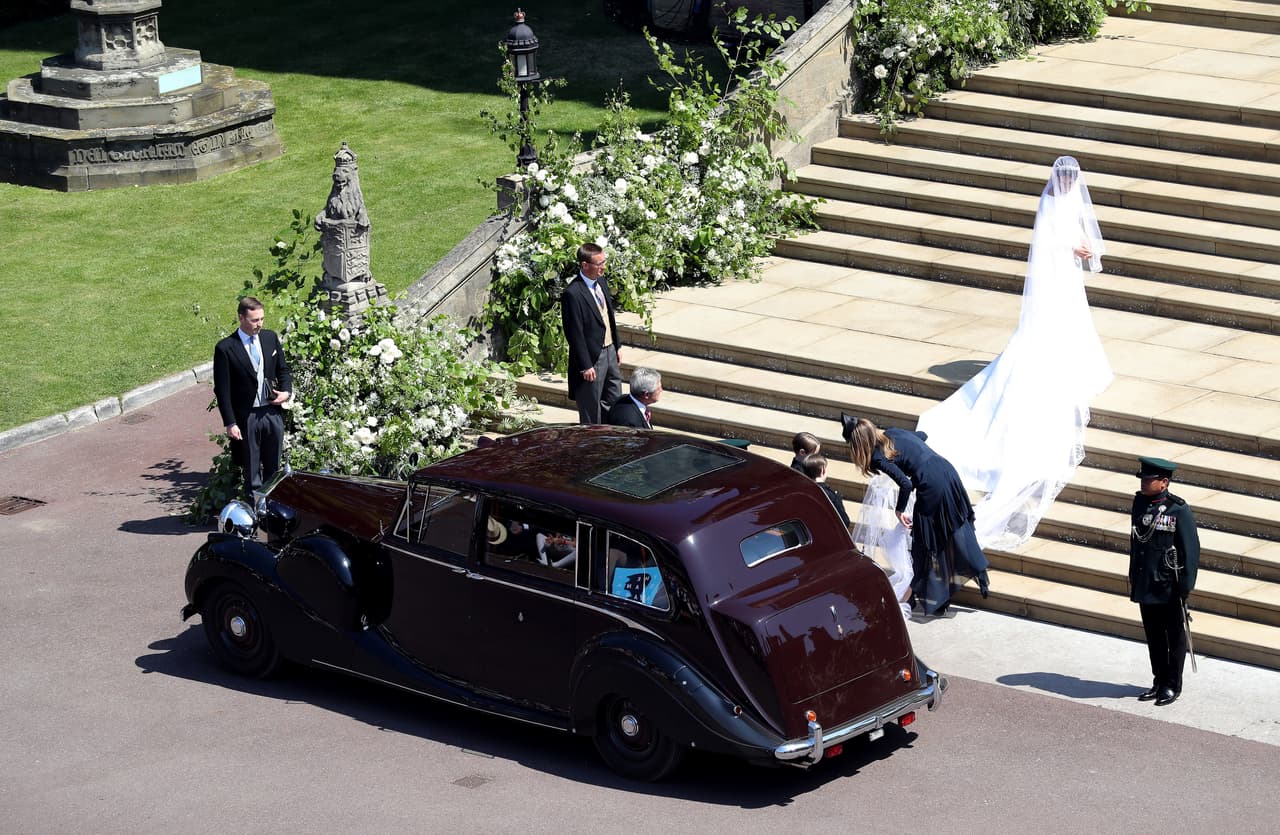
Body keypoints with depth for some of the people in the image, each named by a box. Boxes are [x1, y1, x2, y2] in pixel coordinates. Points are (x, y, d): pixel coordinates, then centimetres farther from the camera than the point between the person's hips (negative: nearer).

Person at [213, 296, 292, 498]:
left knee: (273, 466, 14)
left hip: (273, 413, 5)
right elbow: (222, 390, -9)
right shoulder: (225, 349, -11)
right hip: (246, 417, -5)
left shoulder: (270, 338, 5)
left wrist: (286, 391, -4)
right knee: (251, 471, 5)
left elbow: (283, 369, 16)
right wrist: (230, 423, -13)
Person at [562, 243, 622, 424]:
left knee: (612, 405, 18)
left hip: (609, 351, 9)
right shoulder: (572, 294, -23)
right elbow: (574, 334, -20)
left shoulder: (601, 282, 4)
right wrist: (586, 366, -19)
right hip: (592, 357, -9)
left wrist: (616, 347, 18)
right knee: (591, 412, 4)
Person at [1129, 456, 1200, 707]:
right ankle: (1159, 682, 26)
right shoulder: (1140, 503, 4)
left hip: (1170, 588, -6)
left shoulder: (1179, 510, -14)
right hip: (1146, 585, 6)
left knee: (1175, 637, 7)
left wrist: (1185, 585, -14)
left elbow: (1191, 549, -12)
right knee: (1153, 637, 14)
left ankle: (1173, 686, 17)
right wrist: (1133, 577, 16)